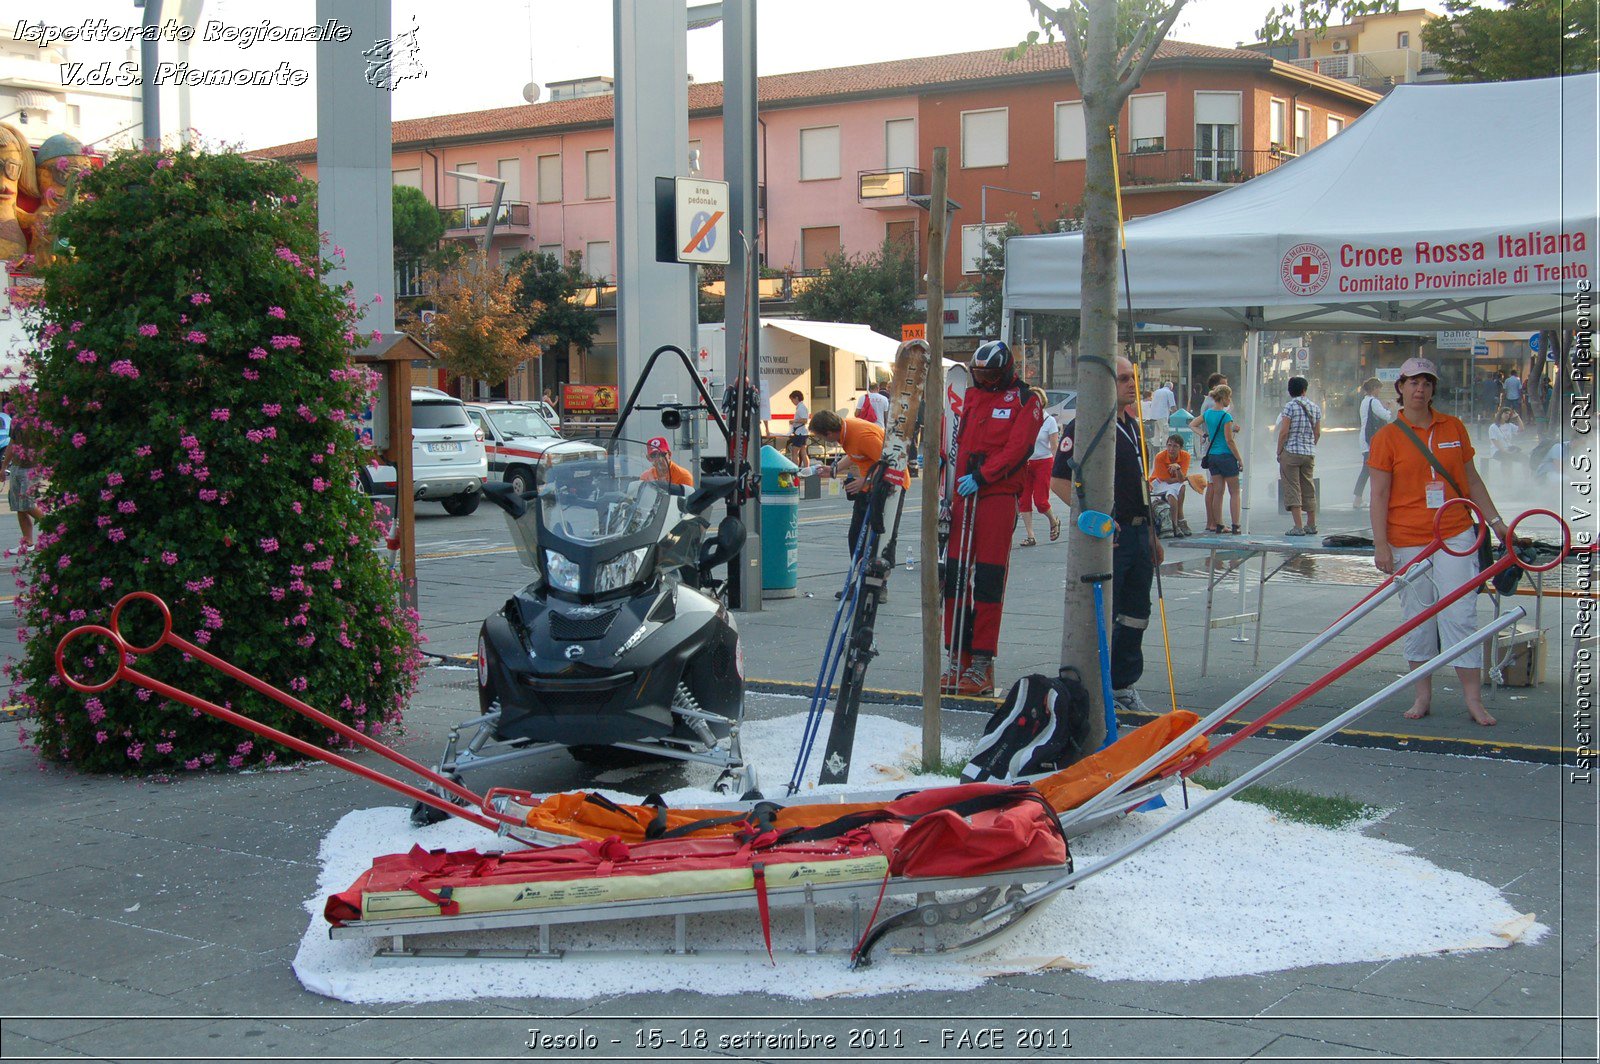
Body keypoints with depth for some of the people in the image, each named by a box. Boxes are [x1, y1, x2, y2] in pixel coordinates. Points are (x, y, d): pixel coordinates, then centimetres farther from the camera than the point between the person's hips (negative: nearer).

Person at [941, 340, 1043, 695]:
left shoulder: (1025, 400, -1)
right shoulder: (969, 396, 15)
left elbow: (1018, 448, -11)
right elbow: (954, 441, 17)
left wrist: (982, 476, -19)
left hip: (999, 496, -5)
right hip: (963, 494, 5)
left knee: (988, 579, -4)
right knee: (955, 576, 4)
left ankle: (982, 664, 0)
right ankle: (959, 657, 12)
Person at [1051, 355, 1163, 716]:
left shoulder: (1133, 426, 17)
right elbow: (1059, 480, -15)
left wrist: (1152, 535, 20)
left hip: (1138, 534, 8)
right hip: (1106, 536, -8)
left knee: (1135, 616, 12)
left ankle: (1124, 686, 22)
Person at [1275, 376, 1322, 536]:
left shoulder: (1290, 406, -9)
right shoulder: (1315, 408, 8)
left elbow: (1284, 432, -13)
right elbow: (1317, 433, 10)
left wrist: (1279, 452, -4)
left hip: (1291, 451, -5)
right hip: (1309, 453, 5)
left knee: (1292, 490, -3)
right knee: (1309, 489, 14)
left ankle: (1298, 527, -9)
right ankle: (1311, 525, 18)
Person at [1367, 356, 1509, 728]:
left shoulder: (1454, 428, 7)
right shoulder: (1387, 437, -1)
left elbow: (1472, 481, 15)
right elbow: (1379, 495, -3)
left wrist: (1495, 522, 13)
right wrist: (1381, 544, -9)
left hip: (1455, 536, 1)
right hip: (1407, 541, -1)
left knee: (1460, 614, -3)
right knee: (1417, 618, 6)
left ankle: (1474, 698, 2)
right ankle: (1423, 696, 17)